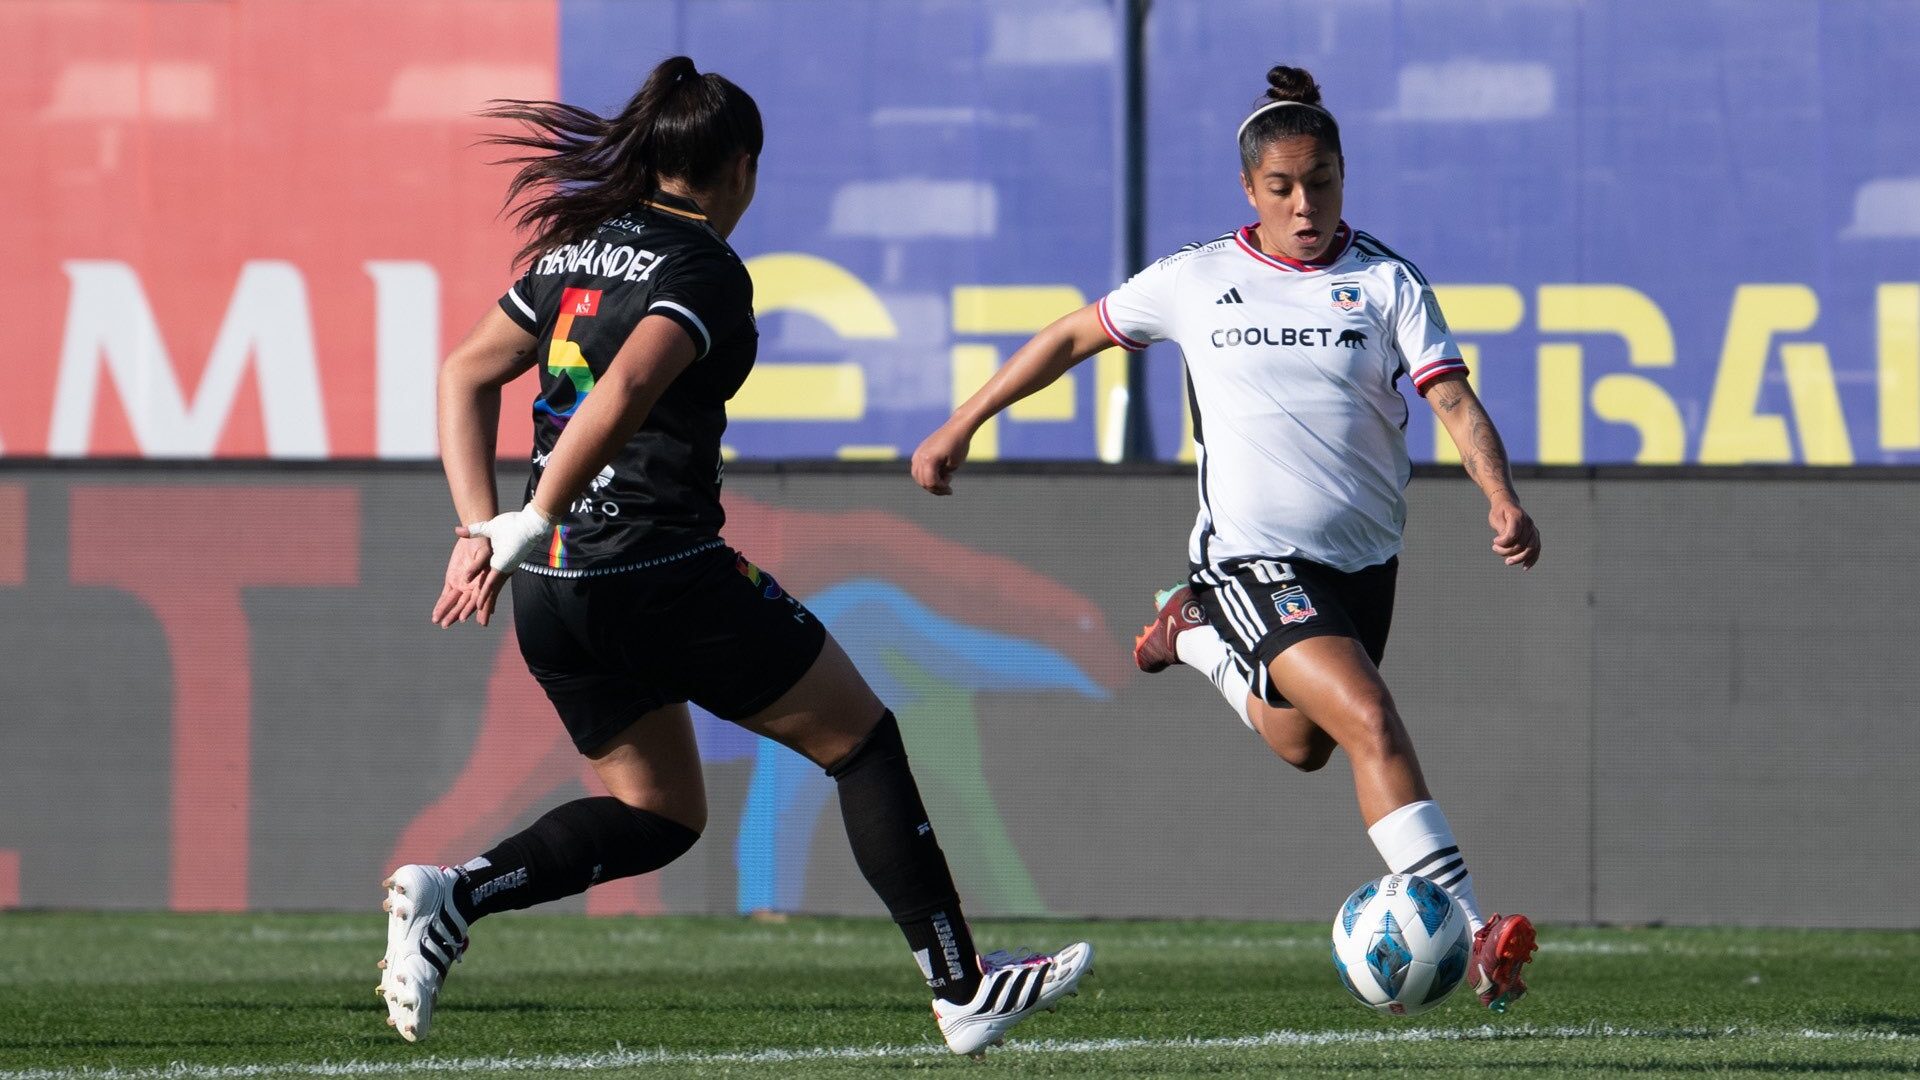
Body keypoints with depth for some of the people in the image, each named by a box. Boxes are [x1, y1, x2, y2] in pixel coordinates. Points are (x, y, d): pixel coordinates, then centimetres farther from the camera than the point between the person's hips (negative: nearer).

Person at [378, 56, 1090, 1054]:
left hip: (551, 596, 8)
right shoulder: (706, 269, -11)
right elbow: (626, 391, -26)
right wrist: (525, 530, -24)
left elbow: (465, 377, 13)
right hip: (664, 576, -8)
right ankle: (963, 989, 10)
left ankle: (450, 895, -3)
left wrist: (481, 530, 9)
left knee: (656, 814, 19)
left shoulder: (576, 250, 13)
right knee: (862, 739, 8)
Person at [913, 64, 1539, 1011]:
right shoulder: (1196, 281, -2)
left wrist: (1502, 502, -30)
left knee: (1301, 744, 21)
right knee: (1371, 723, -23)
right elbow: (1072, 338, 11)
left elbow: (1453, 400, -12)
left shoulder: (1384, 284, -2)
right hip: (1252, 558, -4)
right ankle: (1469, 934, -28)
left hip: (1363, 558, 4)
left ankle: (1197, 638, 51)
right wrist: (958, 428, 15)